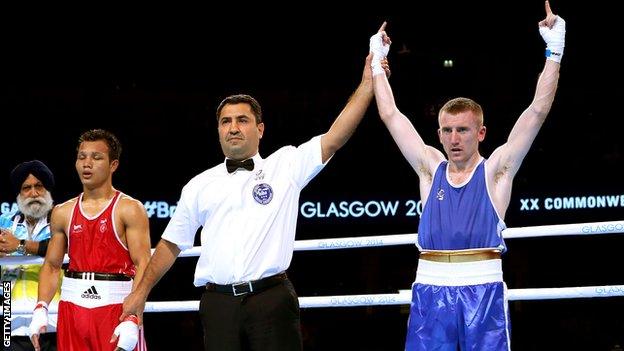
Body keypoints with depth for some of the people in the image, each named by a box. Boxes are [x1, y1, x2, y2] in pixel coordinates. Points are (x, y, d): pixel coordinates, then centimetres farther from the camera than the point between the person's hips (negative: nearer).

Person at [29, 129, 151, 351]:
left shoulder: (129, 209, -2)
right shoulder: (62, 213, 13)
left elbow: (143, 266, -10)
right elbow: (51, 266, 16)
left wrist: (133, 320, -21)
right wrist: (41, 309, 0)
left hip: (115, 306, -4)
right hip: (72, 306, 4)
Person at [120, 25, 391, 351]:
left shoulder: (285, 167, 9)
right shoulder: (199, 186, 17)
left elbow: (334, 138, -1)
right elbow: (171, 244, 22)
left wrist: (367, 84, -8)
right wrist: (141, 292, 18)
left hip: (271, 299, -2)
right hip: (218, 303, 2)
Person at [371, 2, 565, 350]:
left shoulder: (495, 170, 6)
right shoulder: (430, 168, 13)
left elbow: (538, 110, 1)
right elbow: (391, 114, 18)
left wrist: (554, 51, -2)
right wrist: (378, 60, 21)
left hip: (483, 291, -2)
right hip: (431, 291, 2)